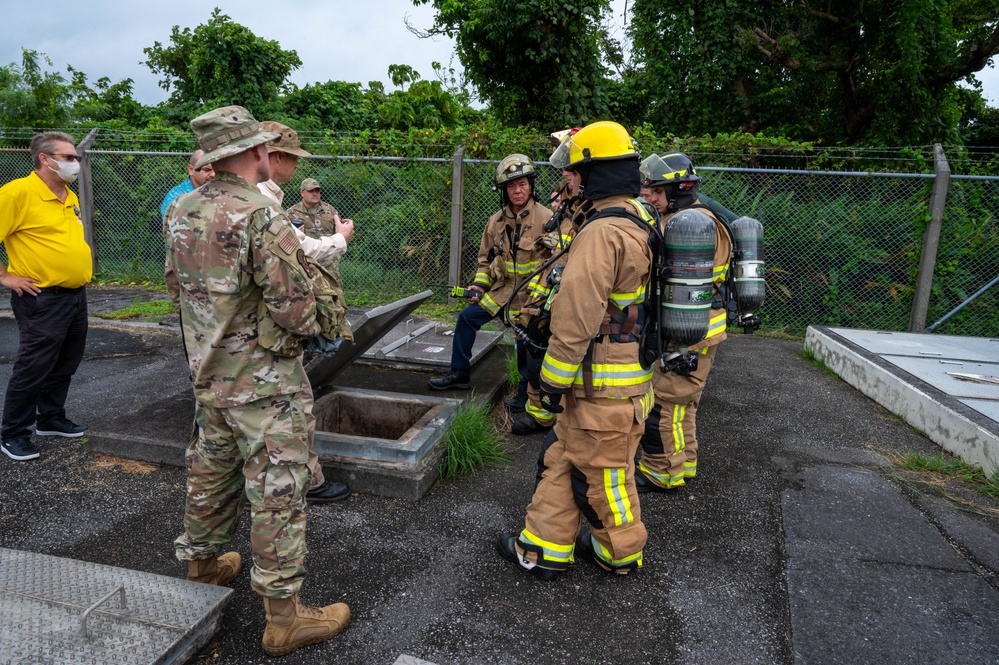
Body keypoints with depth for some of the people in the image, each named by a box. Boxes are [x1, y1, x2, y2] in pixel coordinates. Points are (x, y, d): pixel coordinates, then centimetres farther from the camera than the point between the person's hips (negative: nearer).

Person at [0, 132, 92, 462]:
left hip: (76, 296, 8)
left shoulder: (70, 196, 12)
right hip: (43, 300, -8)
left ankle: (51, 419, 32)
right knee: (33, 369, -1)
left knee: (64, 366, 17)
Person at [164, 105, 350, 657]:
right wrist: (305, 328, -3)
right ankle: (284, 617, 13)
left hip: (209, 374, 8)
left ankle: (202, 564, 45)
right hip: (264, 382, -8)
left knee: (211, 471, 24)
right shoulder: (262, 218, -23)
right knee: (276, 492, 1)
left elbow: (177, 287, 14)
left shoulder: (181, 212, 3)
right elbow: (296, 309, -24)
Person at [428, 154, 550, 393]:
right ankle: (459, 374, 16)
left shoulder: (546, 219, -14)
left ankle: (526, 390, 22)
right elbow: (486, 258, 13)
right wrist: (479, 284, -1)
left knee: (526, 344, -2)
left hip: (531, 296, -5)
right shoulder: (496, 221, 3)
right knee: (467, 317, 1)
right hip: (502, 289, 6)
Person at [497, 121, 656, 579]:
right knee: (561, 458, 19)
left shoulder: (602, 230, -22)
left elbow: (578, 315, -24)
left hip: (604, 386, -10)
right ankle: (544, 548, 32)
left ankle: (621, 553, 30)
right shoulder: (635, 220, 11)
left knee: (602, 474, 9)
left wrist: (555, 378, -16)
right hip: (624, 372, 10)